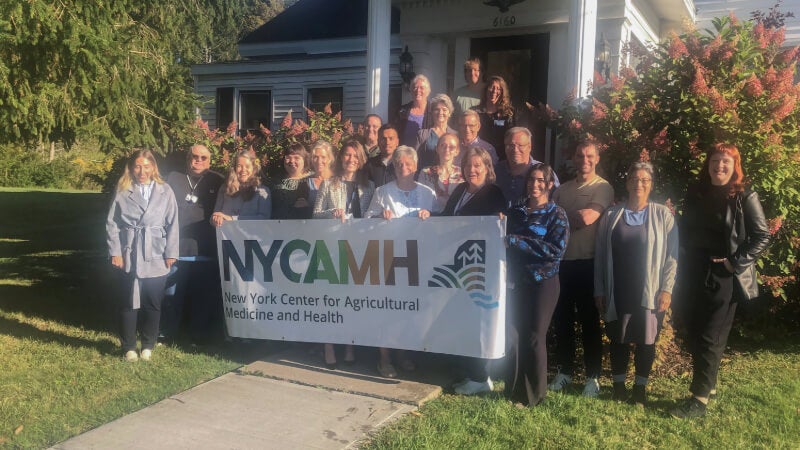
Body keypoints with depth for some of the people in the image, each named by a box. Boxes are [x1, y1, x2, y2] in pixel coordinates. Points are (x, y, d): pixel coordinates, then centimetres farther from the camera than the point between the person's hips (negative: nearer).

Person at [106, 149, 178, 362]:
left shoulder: (165, 191, 3)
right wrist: (115, 252, -5)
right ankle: (128, 347, 17)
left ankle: (148, 346, 21)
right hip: (128, 257, 0)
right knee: (128, 303, 5)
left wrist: (171, 254, -1)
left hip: (155, 257, 1)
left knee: (153, 303, 6)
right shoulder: (122, 191, 2)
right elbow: (112, 223, 2)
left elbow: (172, 224, 3)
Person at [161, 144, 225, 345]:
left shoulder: (218, 182, 8)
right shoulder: (174, 178, 10)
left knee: (204, 296, 3)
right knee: (172, 294, 4)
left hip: (205, 251, -1)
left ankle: (201, 335, 15)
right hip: (177, 248, 1)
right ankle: (166, 333, 17)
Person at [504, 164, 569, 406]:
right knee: (513, 334, 2)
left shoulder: (556, 214, -4)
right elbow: (504, 238, 18)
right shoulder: (516, 211, 9)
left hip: (543, 282, -4)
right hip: (517, 280, 4)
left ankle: (535, 394, 18)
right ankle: (514, 389, 18)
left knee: (534, 337, 3)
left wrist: (514, 240, -21)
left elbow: (556, 250, -17)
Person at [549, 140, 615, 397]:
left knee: (589, 321, 5)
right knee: (562, 319, 11)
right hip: (561, 261, 4)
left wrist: (563, 214, -4)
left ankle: (593, 377, 15)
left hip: (587, 263, -4)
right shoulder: (563, 189, 12)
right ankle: (564, 372, 23)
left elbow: (588, 217, -17)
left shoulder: (603, 188, -2)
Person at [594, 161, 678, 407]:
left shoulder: (663, 215, 1)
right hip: (617, 292, 1)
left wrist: (666, 289, -7)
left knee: (646, 340, 6)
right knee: (618, 338, 8)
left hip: (649, 292, -1)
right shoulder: (611, 215, 4)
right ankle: (618, 384, 22)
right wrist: (599, 290, 4)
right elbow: (600, 254, 6)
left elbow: (671, 255, 0)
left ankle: (640, 387, 20)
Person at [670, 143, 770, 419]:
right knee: (695, 336, 10)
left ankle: (699, 399, 1)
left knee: (710, 338, -3)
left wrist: (736, 263, -14)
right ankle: (708, 385, 26)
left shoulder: (745, 198, -6)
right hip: (695, 275, 5)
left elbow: (762, 237, -6)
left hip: (724, 278, -5)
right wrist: (685, 268, 6)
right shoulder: (695, 195, 8)